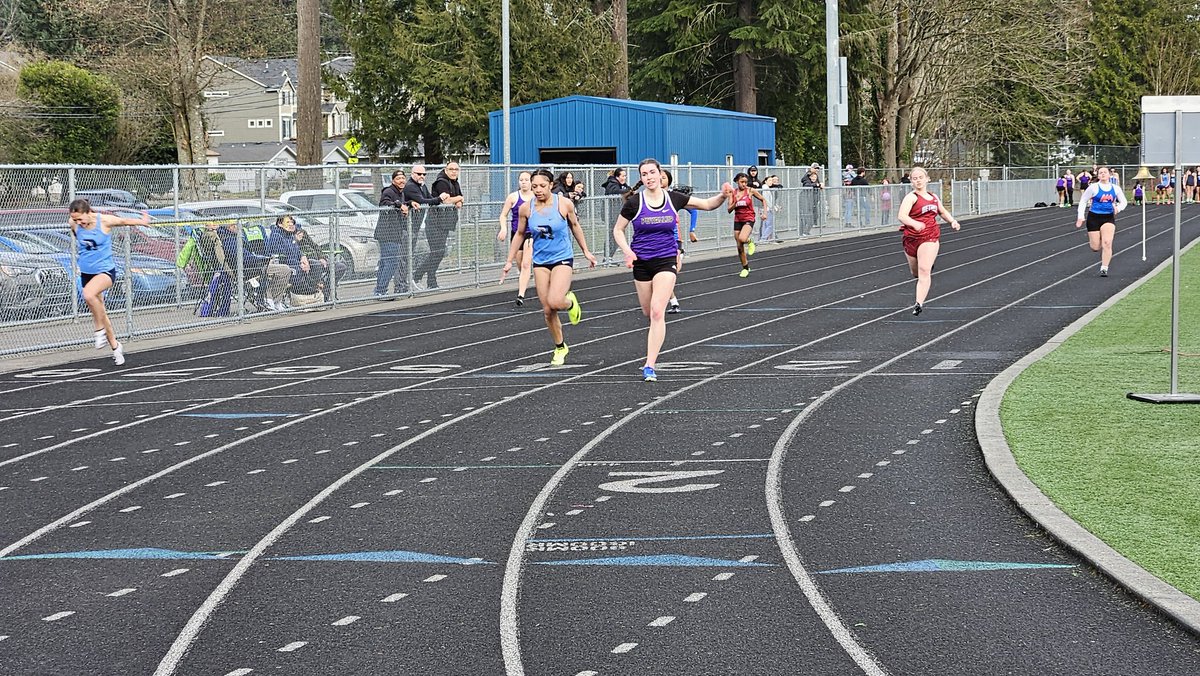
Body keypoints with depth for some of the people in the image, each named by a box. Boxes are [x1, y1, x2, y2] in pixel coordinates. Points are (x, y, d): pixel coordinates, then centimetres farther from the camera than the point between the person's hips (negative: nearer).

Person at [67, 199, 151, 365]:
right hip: (86, 271, 5)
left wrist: (141, 221, 17)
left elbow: (124, 221, 2)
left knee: (89, 294, -35)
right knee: (99, 312, 11)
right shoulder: (74, 224, -8)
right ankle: (115, 346, 28)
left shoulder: (104, 221, -17)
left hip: (105, 270, -5)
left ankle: (100, 329, -16)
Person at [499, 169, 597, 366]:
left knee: (555, 302, -23)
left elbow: (575, 226, 8)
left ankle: (570, 302, 14)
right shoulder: (526, 208, -4)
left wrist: (586, 251, 14)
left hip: (563, 259, -3)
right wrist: (509, 261, 10)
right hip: (540, 262, 3)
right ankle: (560, 348, 21)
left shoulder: (564, 204, -9)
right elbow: (520, 235, 10)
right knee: (547, 310, 2)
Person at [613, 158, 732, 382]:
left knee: (657, 311, -16)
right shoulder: (634, 203, -7)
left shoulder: (674, 199, -3)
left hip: (666, 260, -1)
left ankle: (650, 366, -18)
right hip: (642, 262, 1)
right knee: (648, 312, 11)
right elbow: (618, 230, 4)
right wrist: (627, 252, -13)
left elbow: (707, 204, 7)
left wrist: (723, 196, -13)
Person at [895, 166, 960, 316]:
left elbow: (942, 212, 30)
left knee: (924, 271, -16)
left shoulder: (934, 197, 10)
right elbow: (902, 216, -23)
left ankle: (919, 304, -19)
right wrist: (915, 224, -42)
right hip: (912, 238, -1)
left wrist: (952, 221, 10)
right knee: (916, 273, 15)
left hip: (930, 238, 1)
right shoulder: (911, 197, -7)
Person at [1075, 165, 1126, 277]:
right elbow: (1083, 201, 0)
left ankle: (1104, 268, -7)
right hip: (1094, 217, -1)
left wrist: (1118, 208, -9)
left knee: (1107, 243, -15)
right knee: (1095, 247, 0)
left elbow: (1123, 201, 13)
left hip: (1109, 218, 1)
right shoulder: (1094, 187, -6)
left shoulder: (1115, 189, 3)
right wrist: (1081, 217, -7)